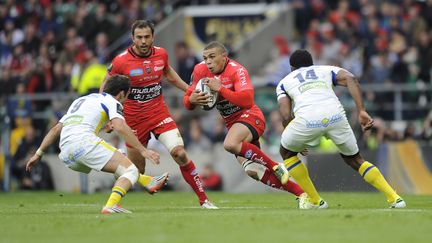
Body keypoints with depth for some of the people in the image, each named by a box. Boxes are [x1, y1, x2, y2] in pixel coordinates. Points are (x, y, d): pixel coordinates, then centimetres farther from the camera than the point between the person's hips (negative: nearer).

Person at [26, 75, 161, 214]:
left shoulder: (80, 100, 32)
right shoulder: (112, 102, 10)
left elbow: (56, 129, 30)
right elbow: (120, 127, -10)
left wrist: (39, 153, 32)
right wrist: (142, 150, -10)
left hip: (66, 155, 8)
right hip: (84, 141, -8)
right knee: (130, 171, -9)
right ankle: (111, 205, -31)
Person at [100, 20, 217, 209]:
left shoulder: (161, 54, -2)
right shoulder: (121, 61, -14)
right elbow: (105, 87, 1)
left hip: (159, 113, 2)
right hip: (134, 120, -2)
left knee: (179, 153, -17)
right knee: (137, 171, 3)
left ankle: (203, 200, -11)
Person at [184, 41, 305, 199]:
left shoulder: (237, 70, -17)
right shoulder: (201, 70, 2)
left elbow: (247, 100, -30)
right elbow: (188, 99, 7)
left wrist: (220, 89, -33)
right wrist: (191, 100, -18)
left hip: (250, 116, -7)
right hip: (232, 122, 7)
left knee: (230, 144, -38)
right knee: (252, 171, -8)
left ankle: (275, 167, -21)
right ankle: (301, 193, 1)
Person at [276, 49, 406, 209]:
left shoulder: (284, 82, 31)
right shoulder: (327, 70, 35)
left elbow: (286, 116, 13)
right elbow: (350, 79, 12)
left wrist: (299, 142, 27)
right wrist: (361, 111, 4)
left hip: (307, 118, -2)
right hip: (335, 114, 2)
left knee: (287, 152, 27)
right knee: (354, 159, 22)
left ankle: (315, 201, 23)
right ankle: (394, 198, 12)